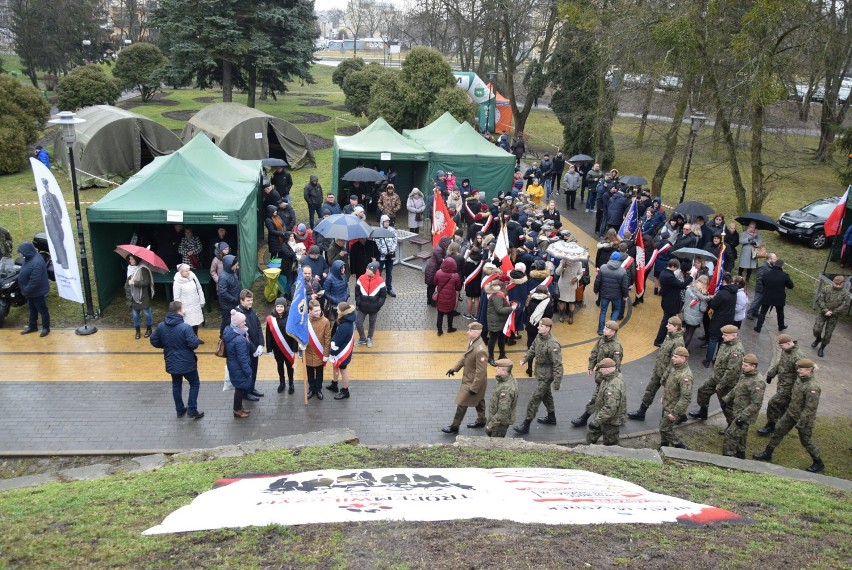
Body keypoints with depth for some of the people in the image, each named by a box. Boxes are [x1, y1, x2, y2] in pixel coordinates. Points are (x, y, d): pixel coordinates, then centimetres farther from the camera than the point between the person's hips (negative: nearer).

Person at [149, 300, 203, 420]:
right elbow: (194, 344, -24)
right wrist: (195, 338, -3)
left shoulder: (161, 326, -5)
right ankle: (192, 410, 9)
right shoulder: (185, 327, -23)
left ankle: (180, 410, 30)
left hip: (171, 363, 5)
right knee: (195, 384, 13)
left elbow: (154, 342, 4)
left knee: (176, 385, 21)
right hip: (187, 363, -5)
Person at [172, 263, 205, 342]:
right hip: (186, 308, -5)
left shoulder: (193, 277, -4)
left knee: (196, 322, 17)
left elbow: (199, 289, 8)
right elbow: (176, 298, -11)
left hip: (196, 306, 5)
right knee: (188, 324, -5)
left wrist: (202, 301, 11)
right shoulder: (177, 283, -16)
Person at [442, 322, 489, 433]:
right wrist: (455, 368, 9)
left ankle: (454, 427, 21)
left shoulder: (480, 350, -35)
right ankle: (481, 420, 45)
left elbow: (481, 372, -29)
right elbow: (465, 356, 10)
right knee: (478, 400, 26)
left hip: (474, 382, -9)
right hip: (469, 378, 9)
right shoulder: (472, 342, -7)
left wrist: (474, 388, -23)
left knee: (462, 404, 5)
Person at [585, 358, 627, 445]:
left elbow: (610, 409, -37)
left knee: (610, 444, 11)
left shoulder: (612, 387, -36)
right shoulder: (617, 375, -6)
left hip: (611, 421, -10)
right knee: (591, 434, 24)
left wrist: (596, 422, -32)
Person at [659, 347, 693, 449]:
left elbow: (686, 398, -31)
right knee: (663, 425, 20)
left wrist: (675, 413, -25)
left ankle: (680, 447, 20)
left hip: (674, 408, -9)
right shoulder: (674, 367, -3)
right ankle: (663, 447, 38)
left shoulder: (685, 376, -31)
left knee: (665, 429, 1)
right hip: (666, 404, 9)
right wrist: (664, 396, 21)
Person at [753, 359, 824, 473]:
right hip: (791, 412, 8)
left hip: (804, 418, -8)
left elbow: (810, 408, -28)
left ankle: (818, 463, 33)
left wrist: (800, 424, -22)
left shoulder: (812, 387, -31)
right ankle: (767, 454, 28)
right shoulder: (801, 378, -5)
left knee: (806, 441, 10)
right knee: (778, 431, 14)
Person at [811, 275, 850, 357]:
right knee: (816, 329, -3)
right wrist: (825, 311, -19)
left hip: (834, 316, 0)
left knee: (828, 334, 5)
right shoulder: (825, 289, -6)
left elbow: (845, 307, -10)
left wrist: (832, 312, -14)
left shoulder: (845, 293, -7)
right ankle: (818, 339, 32)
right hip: (822, 313, 0)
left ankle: (822, 348, 23)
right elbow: (819, 300, -9)